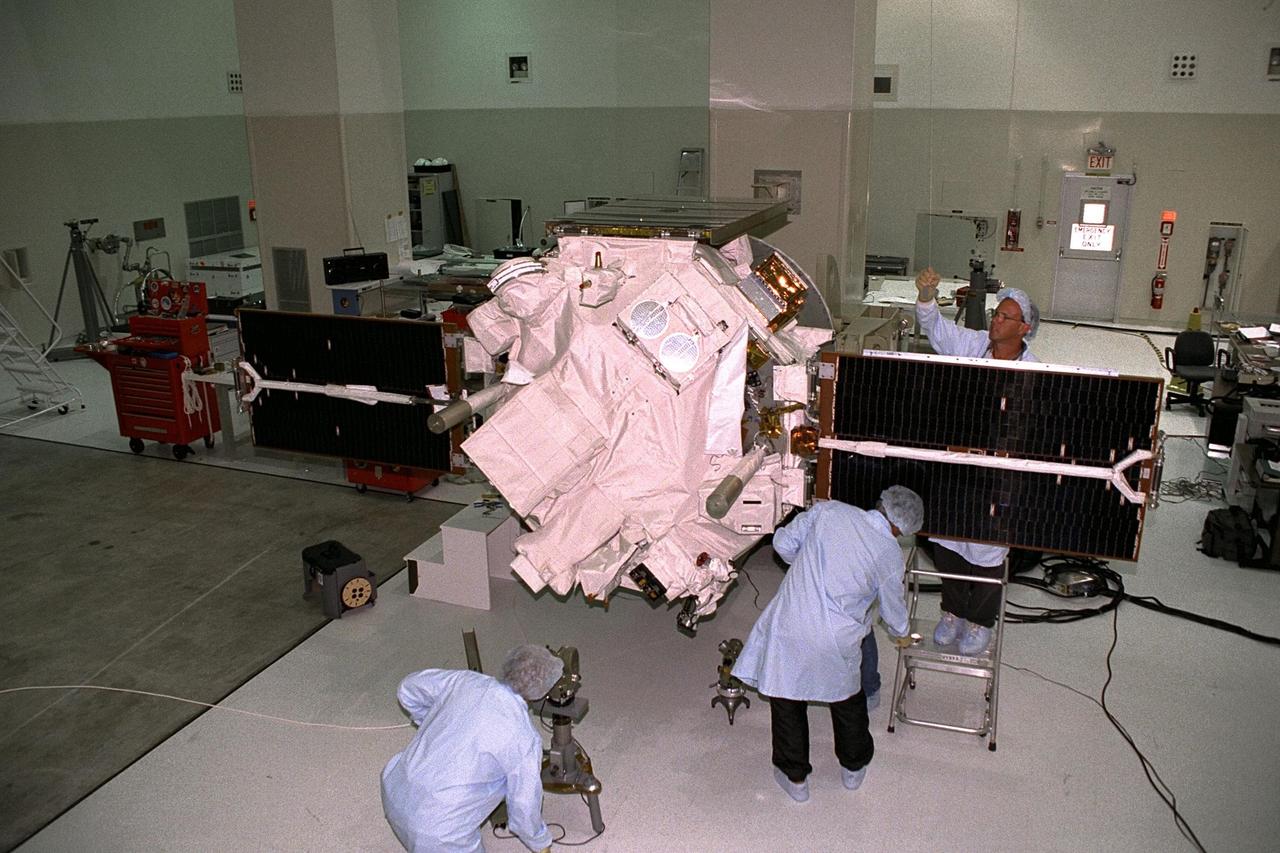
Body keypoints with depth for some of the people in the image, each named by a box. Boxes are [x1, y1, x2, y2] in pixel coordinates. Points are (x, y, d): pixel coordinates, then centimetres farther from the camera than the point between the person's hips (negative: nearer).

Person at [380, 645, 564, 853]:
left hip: (394, 794, 6)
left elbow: (410, 689, 15)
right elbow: (524, 808, -5)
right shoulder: (524, 739, -17)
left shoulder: (466, 680, -3)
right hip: (436, 830, -6)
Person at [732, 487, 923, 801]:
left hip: (789, 628, 0)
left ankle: (795, 777, 35)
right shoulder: (890, 556, -5)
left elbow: (783, 542, 2)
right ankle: (854, 768, 48)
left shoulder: (829, 510, -4)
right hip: (837, 641, 0)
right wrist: (900, 635, 33)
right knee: (848, 701, 28)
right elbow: (893, 609, 10)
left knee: (787, 700, 20)